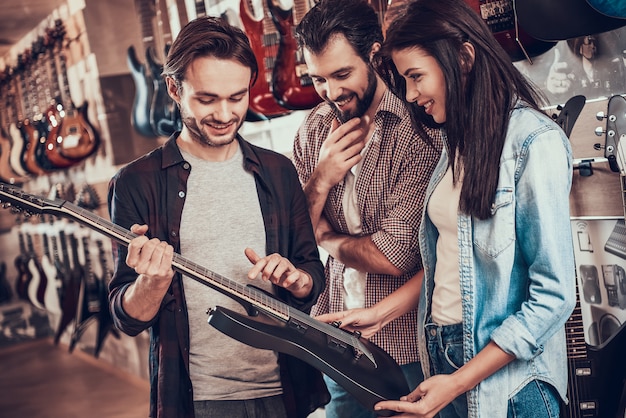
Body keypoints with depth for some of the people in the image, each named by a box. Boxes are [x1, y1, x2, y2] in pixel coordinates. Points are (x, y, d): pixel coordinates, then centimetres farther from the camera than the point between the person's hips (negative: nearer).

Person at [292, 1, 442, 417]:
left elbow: (395, 256, -22)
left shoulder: (419, 130, -17)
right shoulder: (315, 129, 2)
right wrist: (322, 178, -14)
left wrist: (325, 236, -5)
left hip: (406, 350, -5)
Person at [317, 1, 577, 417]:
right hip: (441, 353, 7)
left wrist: (457, 383, -18)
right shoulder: (459, 141, 8)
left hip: (508, 380, -7)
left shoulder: (535, 142, -16)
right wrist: (379, 312, 4)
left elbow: (554, 296, -18)